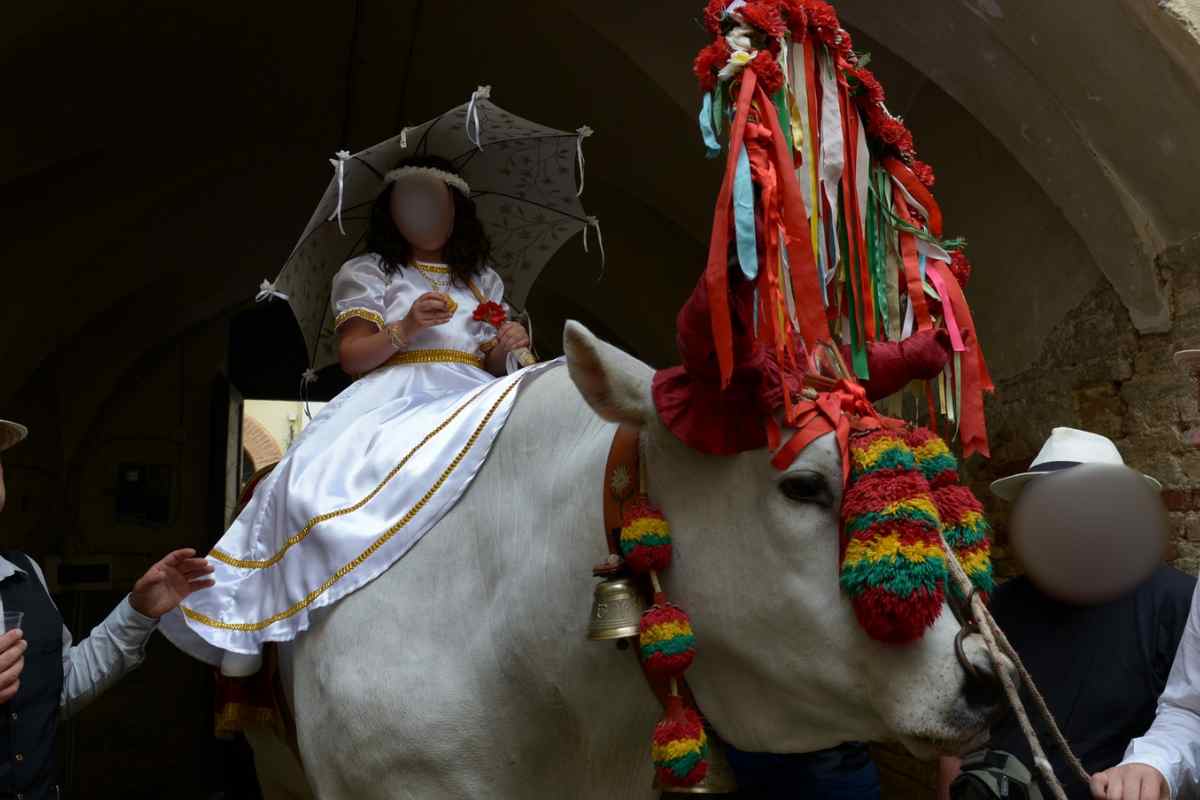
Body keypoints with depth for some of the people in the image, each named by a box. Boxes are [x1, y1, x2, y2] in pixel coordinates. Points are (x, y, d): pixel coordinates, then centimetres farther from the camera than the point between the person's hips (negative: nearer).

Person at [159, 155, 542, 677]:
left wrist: (506, 351, -2)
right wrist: (406, 328, -10)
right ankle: (250, 627, -23)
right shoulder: (368, 272, 18)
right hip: (393, 400, -3)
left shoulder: (485, 281, 27)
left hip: (475, 399, 3)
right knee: (310, 491, -31)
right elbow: (352, 357, 6)